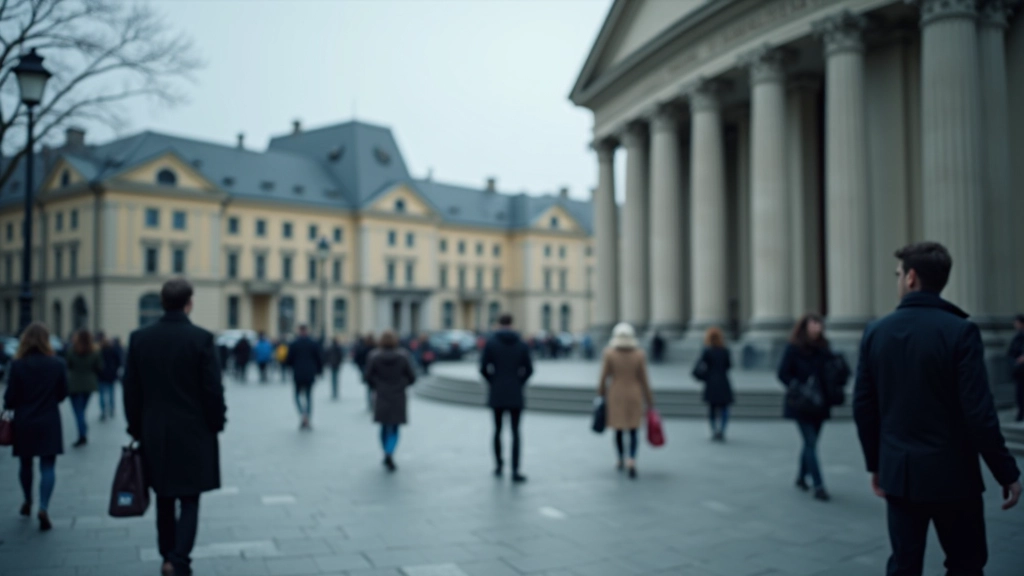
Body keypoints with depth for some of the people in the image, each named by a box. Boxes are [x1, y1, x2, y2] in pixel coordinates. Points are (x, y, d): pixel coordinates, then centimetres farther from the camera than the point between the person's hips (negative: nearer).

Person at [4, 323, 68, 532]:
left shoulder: (17, 365, -10)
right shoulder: (57, 364, -8)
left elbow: (10, 397, -7)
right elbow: (62, 394, 1)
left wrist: (9, 407, 15)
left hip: (24, 423, 1)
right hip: (49, 423, -1)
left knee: (26, 464, 18)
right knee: (47, 467, 1)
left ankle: (27, 502, 36)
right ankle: (43, 508, -14)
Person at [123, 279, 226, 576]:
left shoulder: (139, 338, -1)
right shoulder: (201, 338, -13)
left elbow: (131, 389, 2)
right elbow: (213, 389, -12)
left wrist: (136, 428, 12)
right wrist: (217, 424, 2)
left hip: (154, 433, 4)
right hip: (193, 433, -4)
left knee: (164, 498, 18)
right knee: (189, 501, 4)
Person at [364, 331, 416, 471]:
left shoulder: (374, 357, -8)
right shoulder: (403, 356, -7)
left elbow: (369, 378, -7)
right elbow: (412, 377, -5)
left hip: (382, 398, 1)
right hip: (398, 398, -1)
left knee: (385, 427, 16)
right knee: (394, 429, 5)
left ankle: (388, 455, 23)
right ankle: (389, 454, -17)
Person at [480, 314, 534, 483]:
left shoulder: (491, 342, -3)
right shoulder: (522, 344, 2)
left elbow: (484, 368, -6)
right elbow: (529, 369, 1)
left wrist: (492, 382, 11)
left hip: (496, 394, 0)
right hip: (515, 395, 0)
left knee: (497, 429, 16)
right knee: (515, 433, 0)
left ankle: (499, 465, 23)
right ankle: (516, 471, -8)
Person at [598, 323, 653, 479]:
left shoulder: (609, 353, -10)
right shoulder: (640, 355, -8)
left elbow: (603, 377, -7)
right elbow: (644, 380, -6)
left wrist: (601, 395, 5)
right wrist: (649, 401, 2)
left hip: (615, 396, 0)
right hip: (634, 396, 0)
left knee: (618, 430, 16)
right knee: (633, 431, 7)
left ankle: (621, 461, 29)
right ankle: (632, 462, -12)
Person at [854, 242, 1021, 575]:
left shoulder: (876, 332, 0)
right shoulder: (960, 331, -13)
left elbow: (863, 407, 4)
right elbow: (978, 412, -16)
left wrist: (875, 463, 16)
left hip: (899, 473, 3)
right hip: (951, 473, -3)